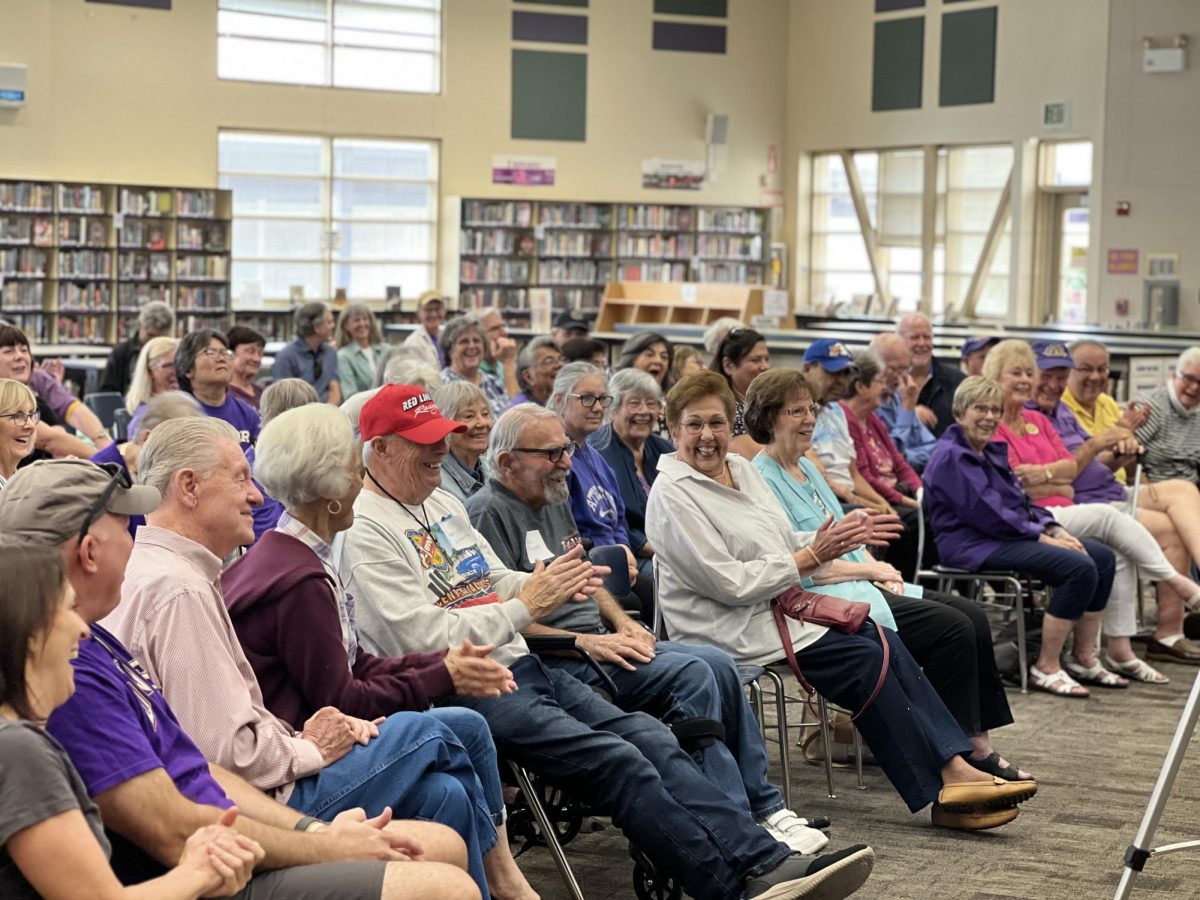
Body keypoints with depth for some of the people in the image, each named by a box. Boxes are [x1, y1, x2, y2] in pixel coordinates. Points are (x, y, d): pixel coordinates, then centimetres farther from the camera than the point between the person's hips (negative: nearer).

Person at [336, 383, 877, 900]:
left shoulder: (441, 502, 18)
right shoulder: (365, 532, -10)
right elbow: (422, 636, -17)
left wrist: (550, 584, 1)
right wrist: (526, 606, -12)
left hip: (519, 667, 9)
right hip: (466, 691, -9)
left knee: (650, 738, -8)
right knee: (619, 761, -22)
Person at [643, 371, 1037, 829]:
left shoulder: (740, 467, 12)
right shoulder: (672, 495, -13)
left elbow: (786, 544, 17)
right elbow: (730, 583, -19)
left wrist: (833, 538, -2)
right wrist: (811, 557, -16)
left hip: (781, 606, 8)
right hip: (735, 630, -8)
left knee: (884, 641, -11)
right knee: (867, 660, -19)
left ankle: (955, 767, -14)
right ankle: (942, 791, -15)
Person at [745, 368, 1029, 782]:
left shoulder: (806, 468, 17)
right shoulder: (763, 480, -13)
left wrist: (879, 568, 1)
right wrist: (872, 569, -9)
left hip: (860, 587, 10)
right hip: (821, 600, -10)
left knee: (973, 617, -3)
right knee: (952, 627, -19)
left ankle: (978, 743, -2)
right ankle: (962, 748, -9)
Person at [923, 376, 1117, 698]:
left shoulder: (991, 451, 20)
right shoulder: (951, 457, -12)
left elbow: (1021, 500, 20)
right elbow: (987, 514, -18)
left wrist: (1055, 529, 1)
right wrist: (1041, 538, -15)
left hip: (1008, 536, 10)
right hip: (974, 545, -10)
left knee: (1102, 556, 1)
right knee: (1079, 567, -24)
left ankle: (1085, 659, 4)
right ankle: (1045, 669, -20)